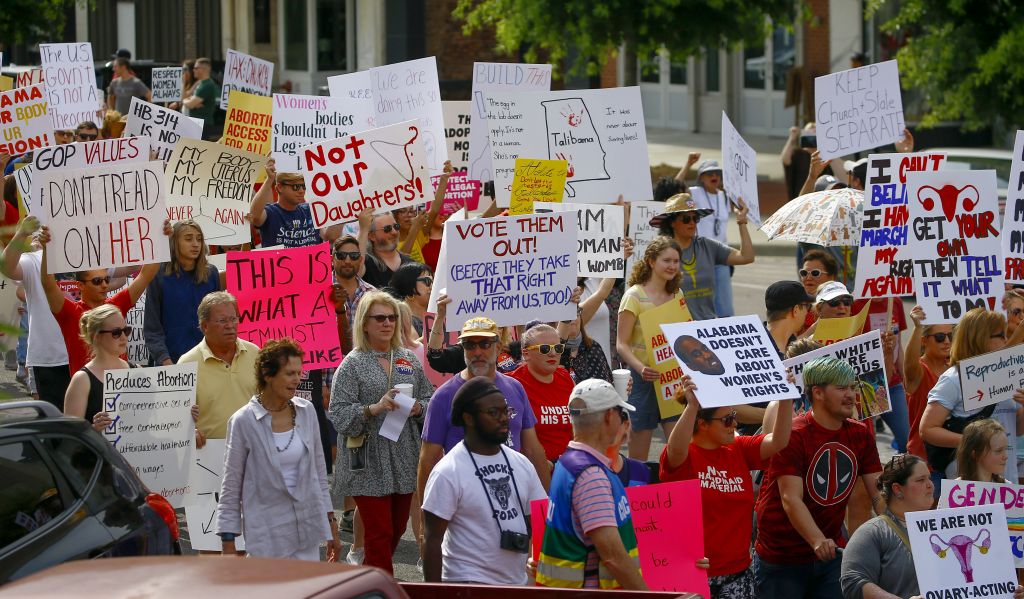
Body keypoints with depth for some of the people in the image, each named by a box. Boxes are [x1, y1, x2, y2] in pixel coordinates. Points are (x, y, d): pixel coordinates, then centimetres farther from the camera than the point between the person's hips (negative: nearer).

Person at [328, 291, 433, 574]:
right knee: (380, 535, -7)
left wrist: (418, 408, -7)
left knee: (396, 531, 12)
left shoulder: (409, 360, 10)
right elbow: (338, 415, -11)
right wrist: (374, 409, -23)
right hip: (369, 464, -5)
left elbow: (430, 400, 15)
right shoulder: (353, 364, -5)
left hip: (404, 462, 5)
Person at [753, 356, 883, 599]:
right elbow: (791, 499, -26)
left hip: (830, 553, 5)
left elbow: (880, 493, 1)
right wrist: (818, 541, -42)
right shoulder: (793, 435, -18)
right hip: (782, 559, -5)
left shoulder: (860, 435, 2)